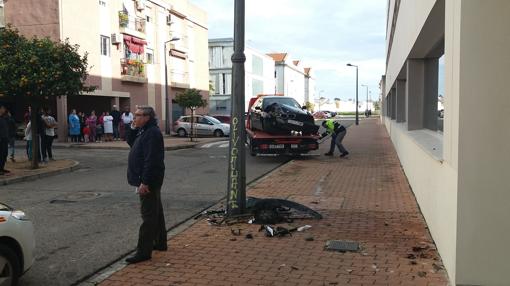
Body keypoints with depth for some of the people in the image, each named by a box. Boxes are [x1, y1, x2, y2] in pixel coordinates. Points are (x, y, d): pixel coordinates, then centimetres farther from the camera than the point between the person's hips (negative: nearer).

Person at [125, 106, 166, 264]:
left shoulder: (152, 133, -20)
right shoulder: (144, 131, 13)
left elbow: (151, 160, -26)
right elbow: (130, 143, 21)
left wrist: (145, 182, -27)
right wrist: (133, 130, 5)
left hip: (149, 181, -11)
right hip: (149, 180, 11)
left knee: (148, 215, -7)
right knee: (155, 212, 18)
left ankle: (144, 251, -4)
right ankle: (160, 243, 30)